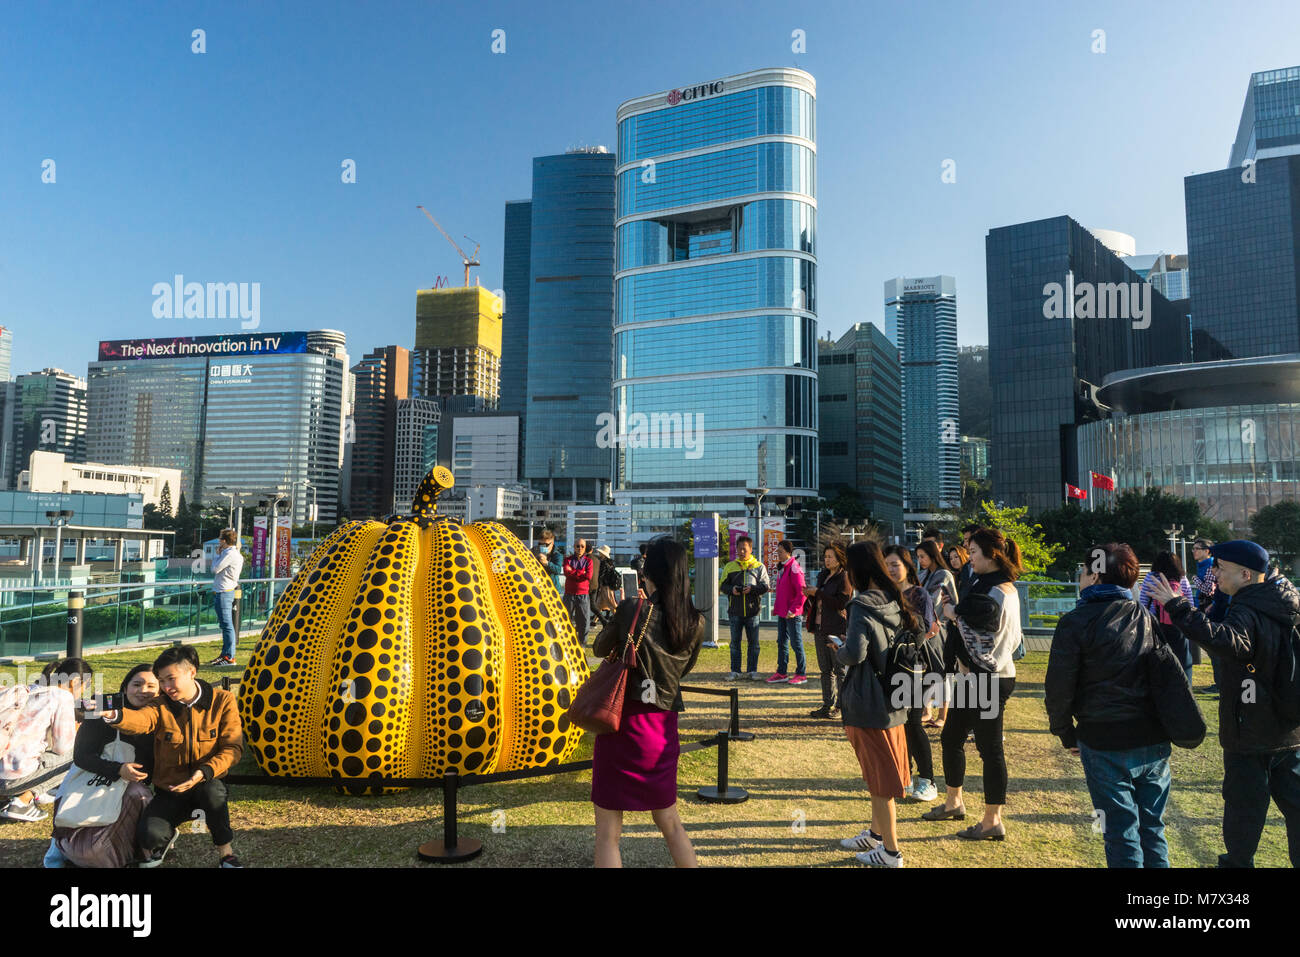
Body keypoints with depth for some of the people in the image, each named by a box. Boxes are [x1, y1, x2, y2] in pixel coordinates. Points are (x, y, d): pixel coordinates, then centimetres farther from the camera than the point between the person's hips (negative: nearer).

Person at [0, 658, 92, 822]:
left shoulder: (29, 690, 14)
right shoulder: (63, 696, -9)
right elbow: (62, 748, -6)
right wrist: (74, 732, 14)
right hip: (14, 777, -8)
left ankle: (35, 793, 15)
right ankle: (21, 802, -1)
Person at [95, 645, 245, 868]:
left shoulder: (222, 701, -8)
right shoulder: (162, 706, -5)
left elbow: (232, 748, -13)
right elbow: (140, 719, -30)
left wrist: (204, 772, -30)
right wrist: (114, 716, -54)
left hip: (207, 784, -2)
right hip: (169, 790, 2)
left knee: (213, 790, -37)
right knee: (149, 836, -23)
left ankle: (225, 852, -13)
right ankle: (167, 837, 17)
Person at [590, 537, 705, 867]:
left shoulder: (632, 609, -14)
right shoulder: (696, 623, -2)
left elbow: (601, 648, 3)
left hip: (623, 724, -4)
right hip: (663, 728, 4)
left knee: (608, 833, 8)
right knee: (671, 823, 24)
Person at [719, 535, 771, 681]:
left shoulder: (759, 566, 5)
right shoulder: (729, 566, 8)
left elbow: (766, 586, 0)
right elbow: (723, 586, 9)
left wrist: (752, 589, -16)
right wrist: (732, 589, -12)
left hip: (752, 610, -1)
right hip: (735, 610, 1)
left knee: (753, 642, 4)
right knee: (735, 642, 6)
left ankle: (752, 670, 14)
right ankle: (735, 670, 13)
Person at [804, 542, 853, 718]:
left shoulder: (845, 577, -8)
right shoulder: (823, 575, 16)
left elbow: (841, 602, -18)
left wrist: (817, 593, -15)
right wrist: (810, 594, 4)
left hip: (837, 629, -8)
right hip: (820, 628, 8)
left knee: (840, 669, -1)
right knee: (825, 669, 12)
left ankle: (841, 706, 6)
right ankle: (827, 705, 19)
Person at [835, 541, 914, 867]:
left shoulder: (862, 606, -19)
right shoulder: (894, 601, 4)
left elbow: (854, 654, -29)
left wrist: (839, 650, -6)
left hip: (869, 702, -8)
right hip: (892, 698, 8)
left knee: (879, 774, 4)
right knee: (880, 771, 21)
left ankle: (890, 851, 15)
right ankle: (876, 833, 36)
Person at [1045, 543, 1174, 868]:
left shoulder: (1076, 622, -10)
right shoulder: (1147, 619, 7)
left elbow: (1059, 687, -11)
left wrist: (1066, 734, 3)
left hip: (1105, 742, -5)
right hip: (1154, 741, 5)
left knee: (1121, 832, 5)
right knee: (1152, 828, 17)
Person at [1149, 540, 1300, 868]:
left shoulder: (1247, 612, -23)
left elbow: (1227, 641, -44)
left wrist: (1178, 607, -43)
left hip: (1250, 735, -7)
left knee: (1244, 806, 8)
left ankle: (1237, 861, 20)